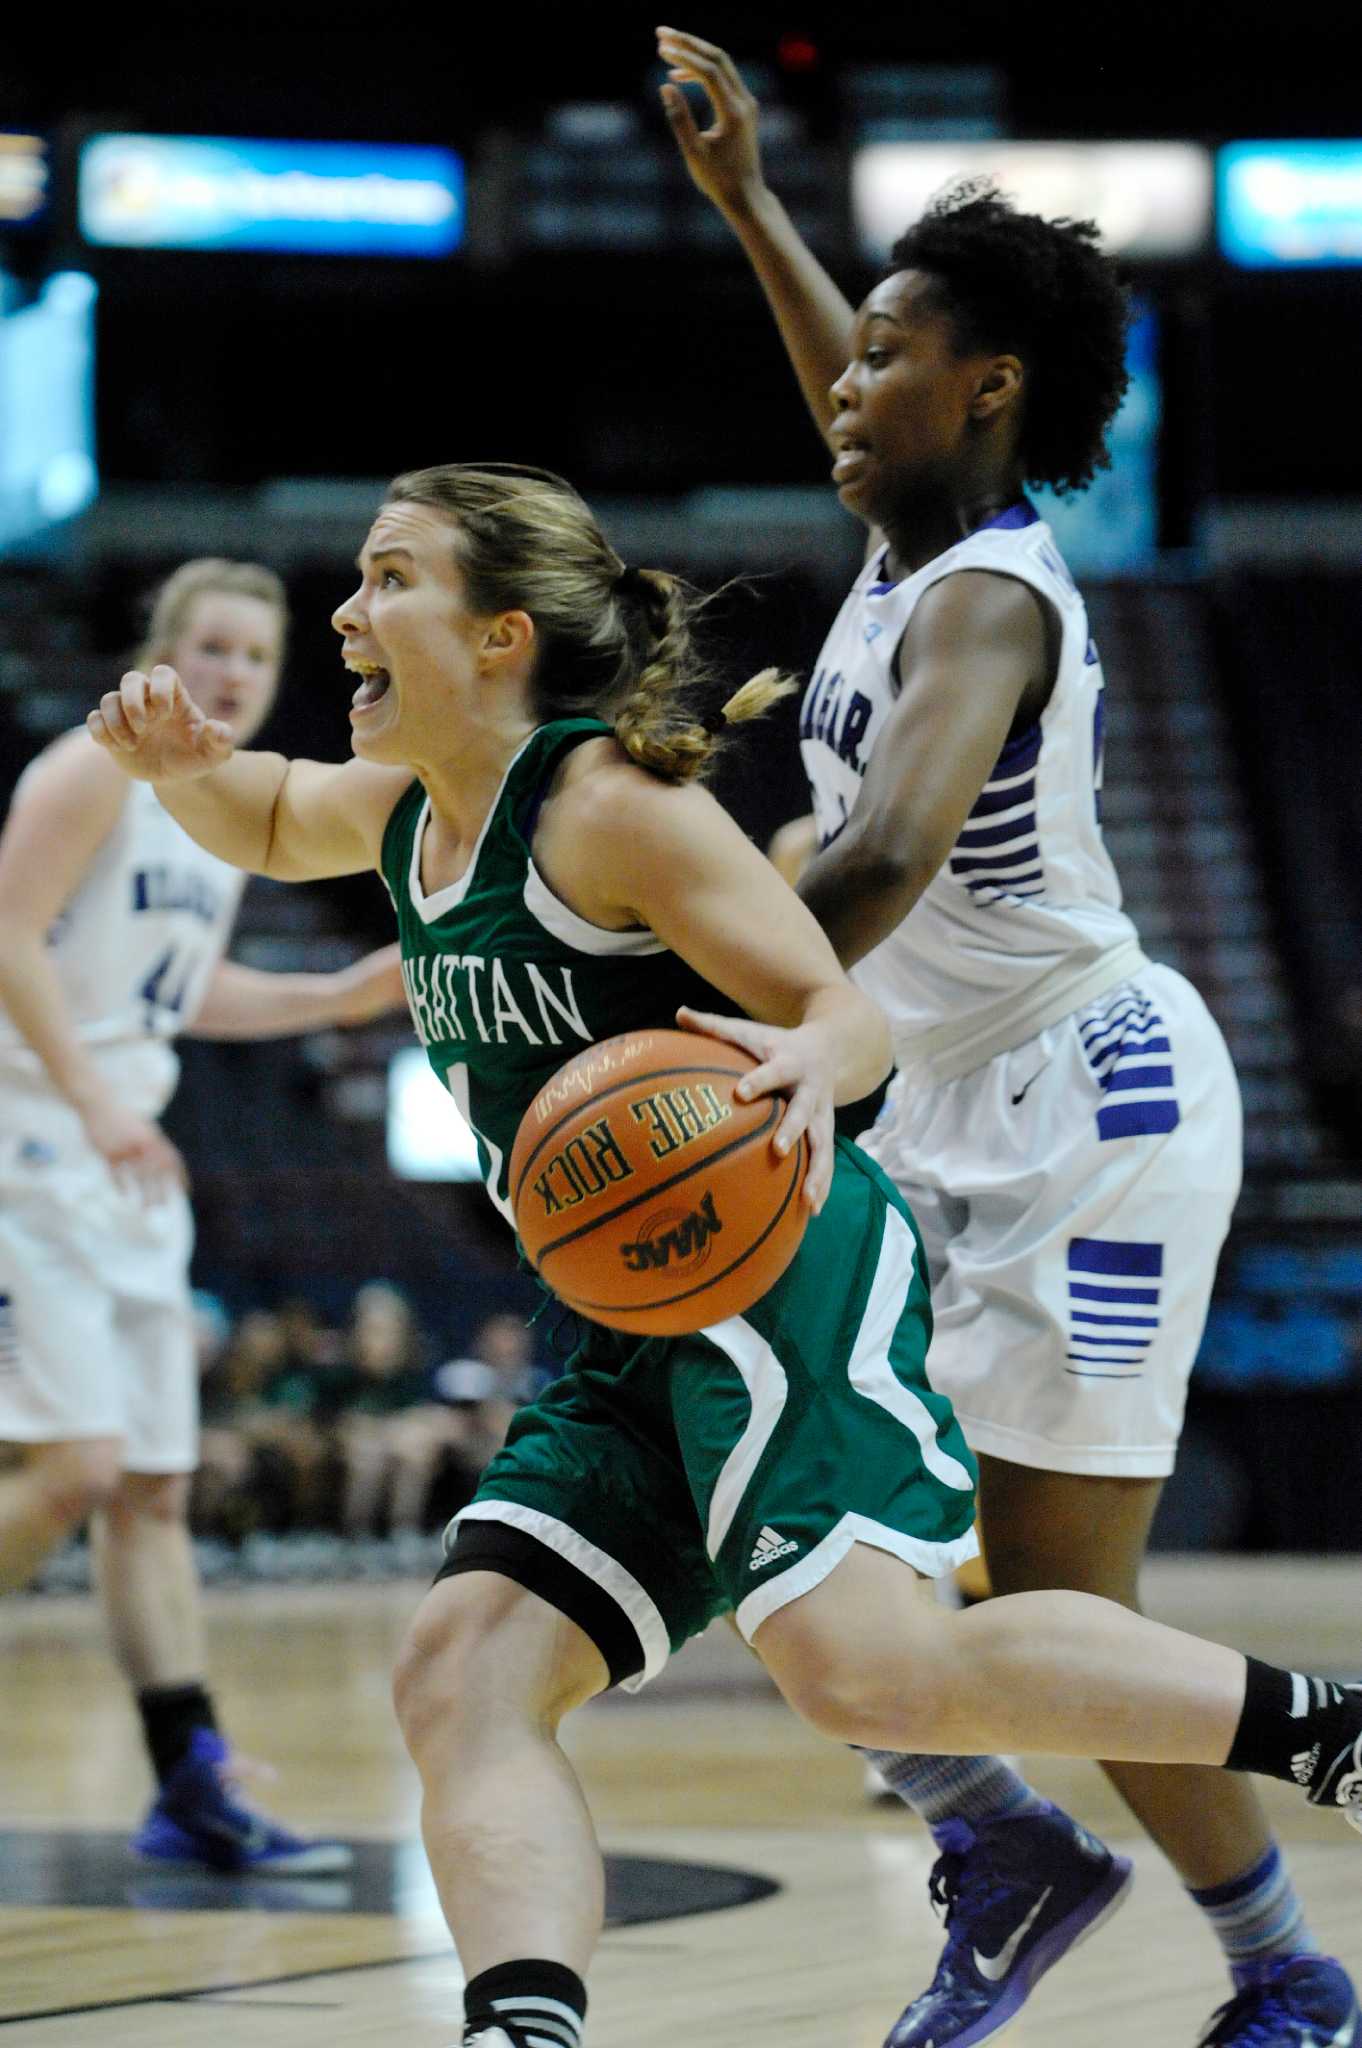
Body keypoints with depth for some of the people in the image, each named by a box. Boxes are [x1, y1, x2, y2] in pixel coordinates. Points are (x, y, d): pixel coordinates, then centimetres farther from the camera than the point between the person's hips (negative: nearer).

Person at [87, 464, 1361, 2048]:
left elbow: (846, 1010, -12)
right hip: (640, 1338, 9)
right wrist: (179, 760, 13)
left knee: (859, 1669, -25)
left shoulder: (608, 803, -10)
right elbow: (266, 825, 36)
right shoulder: (402, 808, 15)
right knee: (460, 1681, -7)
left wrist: (809, 1065, -37)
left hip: (789, 1264, -9)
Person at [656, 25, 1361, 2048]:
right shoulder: (923, 529, 6)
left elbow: (884, 860, -39)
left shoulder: (986, 600, -21)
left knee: (1059, 1604, -8)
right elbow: (876, 422, 33)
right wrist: (746, 203, 32)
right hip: (960, 1110, 9)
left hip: (1092, 1109, -9)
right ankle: (1004, 1852, 17)